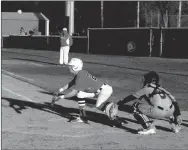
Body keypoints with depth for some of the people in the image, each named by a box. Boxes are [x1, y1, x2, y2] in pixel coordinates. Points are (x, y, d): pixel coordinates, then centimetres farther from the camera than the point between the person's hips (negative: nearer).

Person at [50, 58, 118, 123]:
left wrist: (61, 97, -16)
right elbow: (70, 84, 15)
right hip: (97, 91, 10)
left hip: (105, 89, -10)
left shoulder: (80, 77, -23)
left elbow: (74, 92, -22)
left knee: (98, 105, -33)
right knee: (80, 94, 5)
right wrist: (59, 91, 6)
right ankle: (83, 117, 7)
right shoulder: (78, 74, 7)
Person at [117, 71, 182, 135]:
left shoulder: (146, 88, 17)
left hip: (158, 112, -6)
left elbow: (132, 97, 22)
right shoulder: (161, 89, 29)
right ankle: (175, 126, 34)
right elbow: (174, 101, 23)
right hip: (171, 112, 6)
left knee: (136, 106, 9)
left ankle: (149, 128, 2)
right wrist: (178, 115, 25)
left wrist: (121, 102, 36)